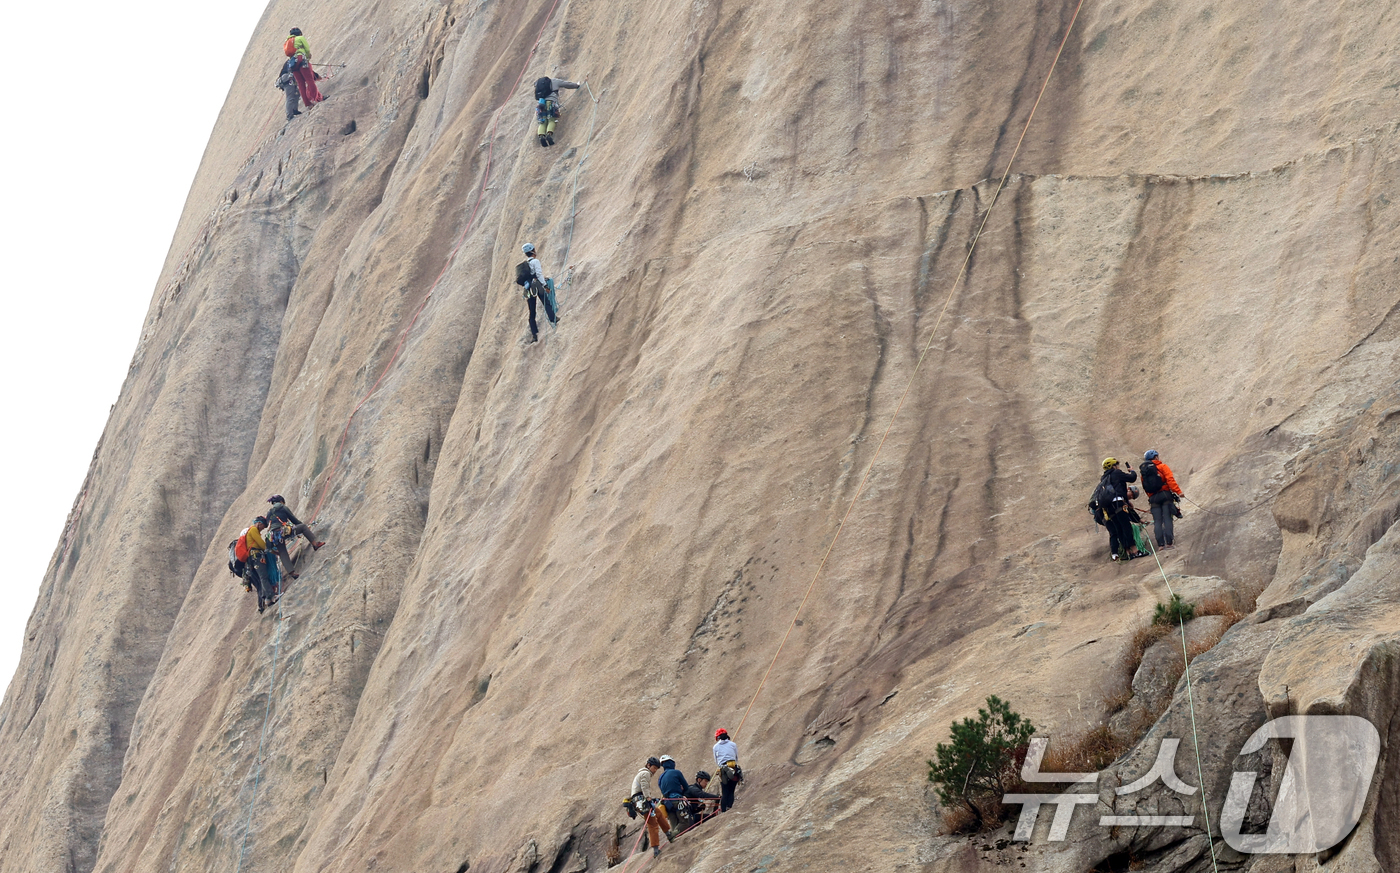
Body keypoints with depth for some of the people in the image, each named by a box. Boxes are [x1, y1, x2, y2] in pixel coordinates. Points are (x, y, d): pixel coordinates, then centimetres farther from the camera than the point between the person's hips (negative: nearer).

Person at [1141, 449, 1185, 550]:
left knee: (1157, 522, 3)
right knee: (1167, 519, -6)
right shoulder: (1162, 467, 1)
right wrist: (1178, 492, -15)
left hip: (1153, 498, 4)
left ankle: (1160, 544, -7)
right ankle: (1169, 543, -15)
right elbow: (1170, 480, -11)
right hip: (1165, 495, -4)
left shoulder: (1144, 471, 16)